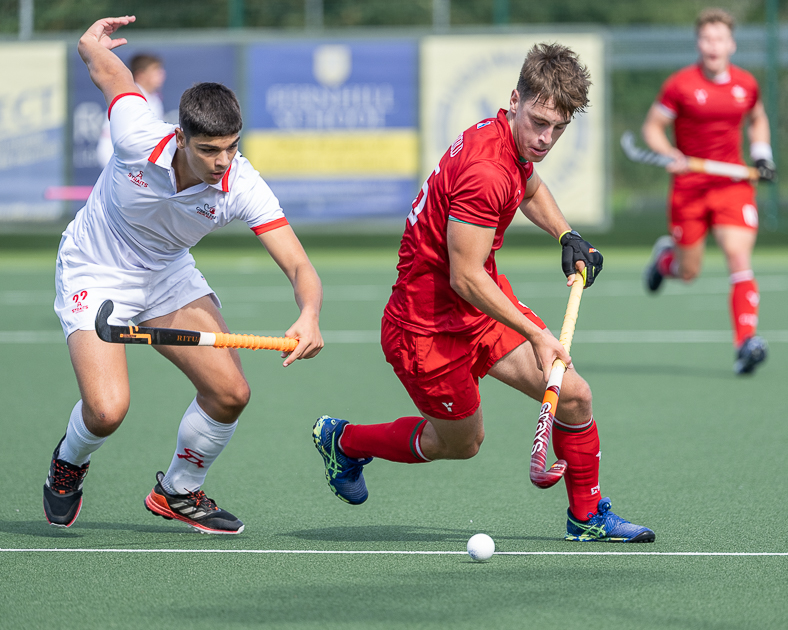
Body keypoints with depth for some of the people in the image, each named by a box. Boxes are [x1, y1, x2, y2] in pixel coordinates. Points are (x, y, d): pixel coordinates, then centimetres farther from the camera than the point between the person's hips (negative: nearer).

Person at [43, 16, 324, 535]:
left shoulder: (243, 187, -26)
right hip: (95, 274, -3)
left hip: (169, 276, 4)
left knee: (230, 393, -7)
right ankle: (69, 463, 16)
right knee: (107, 409, -21)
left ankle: (179, 492, 21)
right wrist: (92, 40, 9)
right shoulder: (140, 139, -32)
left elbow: (298, 265, -31)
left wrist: (309, 316, -51)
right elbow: (108, 67, -14)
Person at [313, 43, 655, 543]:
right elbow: (466, 279, -30)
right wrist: (537, 335, -28)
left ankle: (588, 517, 19)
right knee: (462, 441, 11)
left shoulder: (516, 146, -1)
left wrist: (568, 237, 9)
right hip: (429, 327, -8)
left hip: (486, 305, 8)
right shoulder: (486, 172, -32)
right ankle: (343, 440, 35)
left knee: (574, 397, -1)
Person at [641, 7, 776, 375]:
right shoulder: (680, 85, -8)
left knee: (739, 258, -16)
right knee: (689, 272, 6)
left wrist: (761, 154, 7)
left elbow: (758, 120, 23)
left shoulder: (746, 84, 3)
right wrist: (669, 155, -19)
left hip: (733, 186, 1)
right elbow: (652, 127, -1)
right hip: (690, 187, -1)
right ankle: (665, 255, 44)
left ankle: (747, 344, -19)